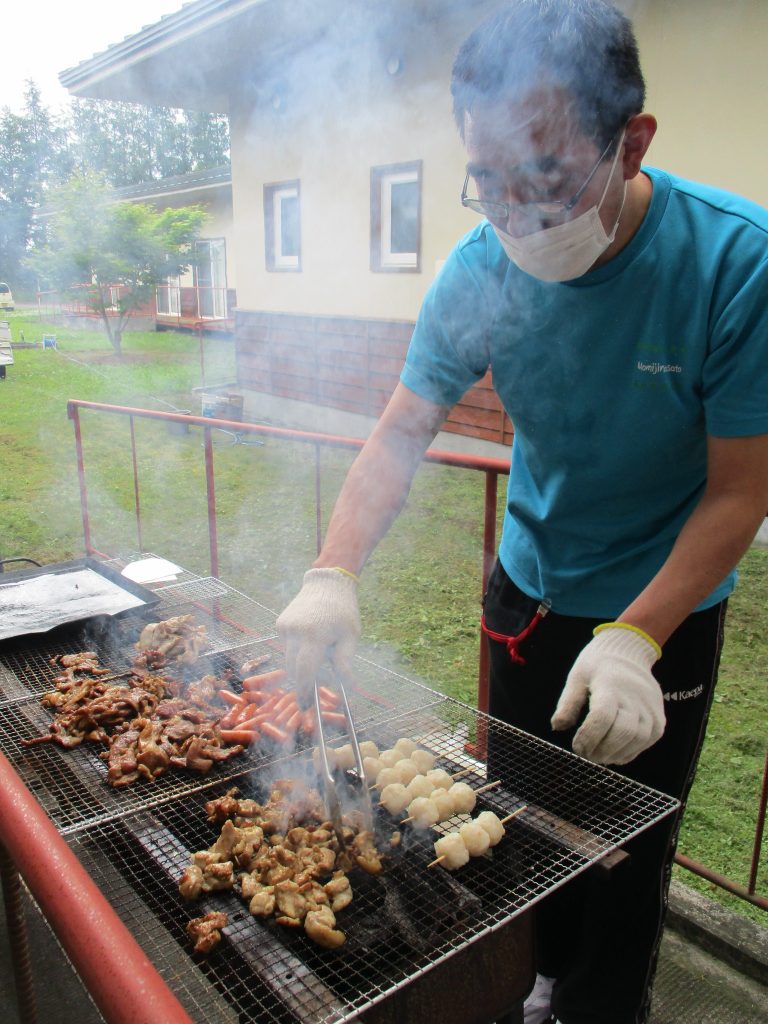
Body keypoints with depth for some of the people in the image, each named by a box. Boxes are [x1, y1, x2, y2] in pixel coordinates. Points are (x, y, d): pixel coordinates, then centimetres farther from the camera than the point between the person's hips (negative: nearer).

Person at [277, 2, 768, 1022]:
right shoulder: (481, 267, -14)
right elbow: (401, 434, -10)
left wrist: (633, 641, -29)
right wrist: (333, 575, -24)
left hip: (664, 607, -3)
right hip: (529, 589, 4)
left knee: (625, 851, 11)